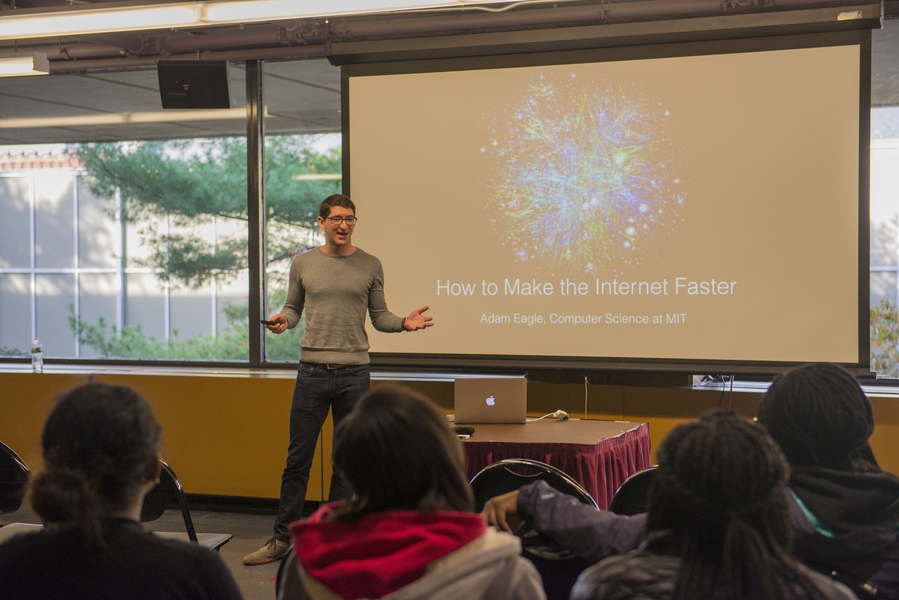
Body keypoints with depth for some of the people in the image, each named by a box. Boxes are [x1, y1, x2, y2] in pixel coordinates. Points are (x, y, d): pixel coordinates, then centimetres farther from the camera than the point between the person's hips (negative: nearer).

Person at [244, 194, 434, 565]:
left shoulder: (370, 266, 5)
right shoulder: (303, 264, 6)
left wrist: (403, 323, -11)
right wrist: (282, 320, -9)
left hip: (355, 374, 0)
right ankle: (282, 539, 11)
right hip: (312, 372, 0)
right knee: (297, 461, 3)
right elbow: (293, 308, 13)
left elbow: (379, 317, 9)